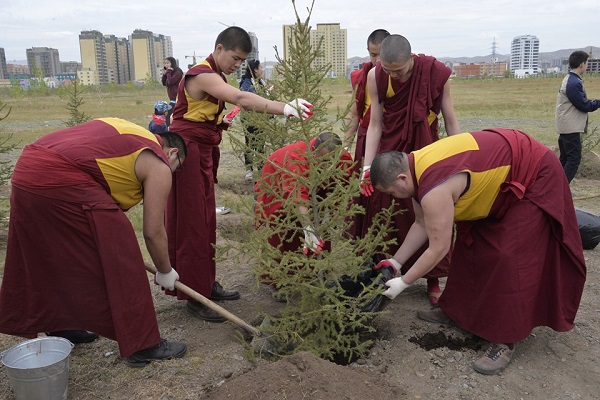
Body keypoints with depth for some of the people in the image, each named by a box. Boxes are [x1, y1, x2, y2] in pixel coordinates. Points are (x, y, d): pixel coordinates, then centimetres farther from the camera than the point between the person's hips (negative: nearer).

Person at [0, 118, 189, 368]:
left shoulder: (128, 134, 27)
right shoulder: (158, 165, 5)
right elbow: (153, 232, 4)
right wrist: (165, 272, 19)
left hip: (25, 168, 10)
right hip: (61, 181, -9)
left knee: (46, 258, 23)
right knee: (118, 260, 1)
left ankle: (57, 325, 41)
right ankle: (143, 345, 10)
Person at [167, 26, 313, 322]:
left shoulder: (215, 77, 15)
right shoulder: (202, 75, -18)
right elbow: (241, 98, -36)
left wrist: (223, 119, -5)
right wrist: (283, 108, -44)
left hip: (203, 152, 10)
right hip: (187, 150, -10)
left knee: (206, 221, 12)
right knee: (192, 223, -6)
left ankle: (206, 284, 23)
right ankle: (195, 296, 2)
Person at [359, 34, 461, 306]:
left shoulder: (435, 72, -17)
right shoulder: (375, 77, -13)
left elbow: (450, 121, -9)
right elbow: (375, 125, -10)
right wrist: (367, 166, -17)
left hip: (425, 151, -1)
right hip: (389, 149, 1)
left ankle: (433, 281, 15)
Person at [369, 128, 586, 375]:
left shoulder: (434, 188, -34)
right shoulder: (416, 170, -5)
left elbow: (438, 248, -26)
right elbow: (421, 225, 5)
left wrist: (403, 282, -14)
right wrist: (396, 261, 5)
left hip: (533, 177, -9)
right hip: (500, 175, 10)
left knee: (510, 259, -9)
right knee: (471, 243, 11)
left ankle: (505, 341, 0)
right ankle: (458, 309, 24)